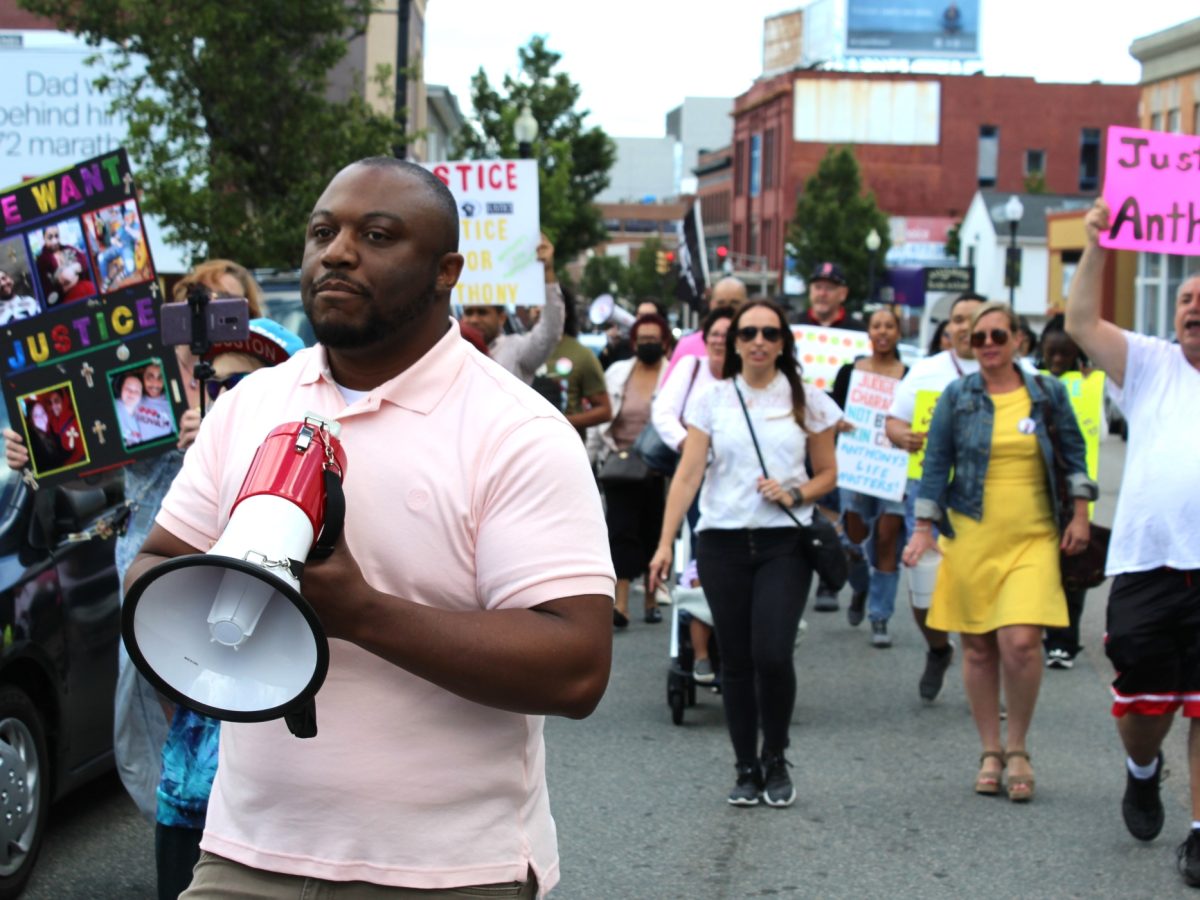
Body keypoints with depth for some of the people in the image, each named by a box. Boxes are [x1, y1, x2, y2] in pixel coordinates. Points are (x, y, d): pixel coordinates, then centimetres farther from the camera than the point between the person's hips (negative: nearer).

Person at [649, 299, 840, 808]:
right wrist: (665, 543, -8)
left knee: (772, 655, -13)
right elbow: (687, 475, -1)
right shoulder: (713, 400, 5)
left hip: (784, 542, -1)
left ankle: (776, 761, 10)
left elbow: (828, 474, 13)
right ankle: (746, 769, 16)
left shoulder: (808, 402, 6)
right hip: (722, 542, 1)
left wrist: (794, 494, -9)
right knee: (736, 660, 4)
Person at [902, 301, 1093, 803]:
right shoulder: (957, 397, 4)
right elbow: (935, 464, 6)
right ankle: (990, 753, 16)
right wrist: (924, 529, 1)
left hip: (1032, 537, -1)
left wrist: (1079, 516, 8)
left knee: (1021, 643, -14)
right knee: (977, 647, 3)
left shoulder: (1047, 394, 6)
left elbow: (1074, 454, 14)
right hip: (971, 536, 1)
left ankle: (1017, 750, 4)